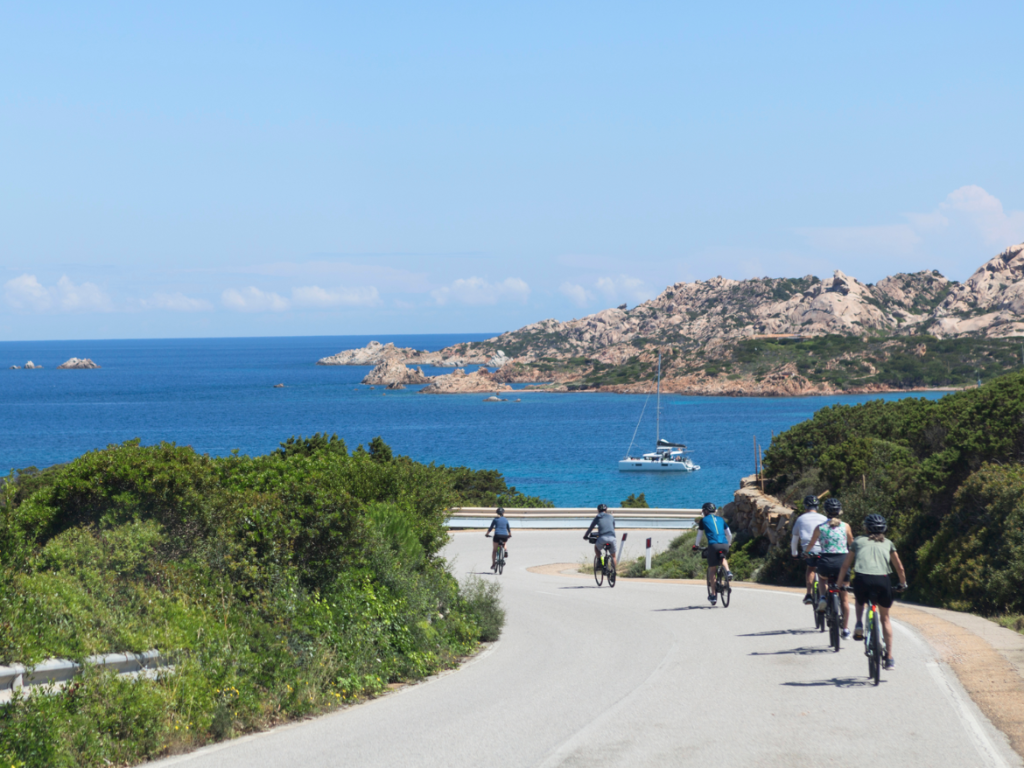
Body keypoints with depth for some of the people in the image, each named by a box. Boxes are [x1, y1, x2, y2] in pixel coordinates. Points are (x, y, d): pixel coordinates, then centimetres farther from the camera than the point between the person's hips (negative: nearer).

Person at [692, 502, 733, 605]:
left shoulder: (704, 520, 14)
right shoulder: (720, 519, 23)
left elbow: (699, 534, 19)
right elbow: (729, 535, 24)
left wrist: (696, 545, 35)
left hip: (713, 545, -3)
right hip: (724, 545, 3)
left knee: (712, 569, 7)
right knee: (723, 558, 35)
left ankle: (712, 595, 6)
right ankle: (727, 571, 4)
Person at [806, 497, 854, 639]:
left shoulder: (820, 528, 2)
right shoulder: (845, 526, 2)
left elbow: (811, 545, 13)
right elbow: (852, 544, 15)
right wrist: (850, 554, 37)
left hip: (826, 562, 0)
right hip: (842, 561, 0)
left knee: (822, 578, 37)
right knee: (843, 597, 15)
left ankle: (822, 597, 9)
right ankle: (845, 629, 14)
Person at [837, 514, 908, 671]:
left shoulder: (858, 541, 21)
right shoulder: (888, 543, 22)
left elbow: (845, 566, 22)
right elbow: (899, 567, 24)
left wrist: (839, 584, 33)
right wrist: (903, 584, 39)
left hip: (862, 579, 0)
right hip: (882, 581, 0)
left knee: (860, 601, 36)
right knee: (885, 618, 20)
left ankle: (859, 625, 10)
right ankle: (889, 658, 16)